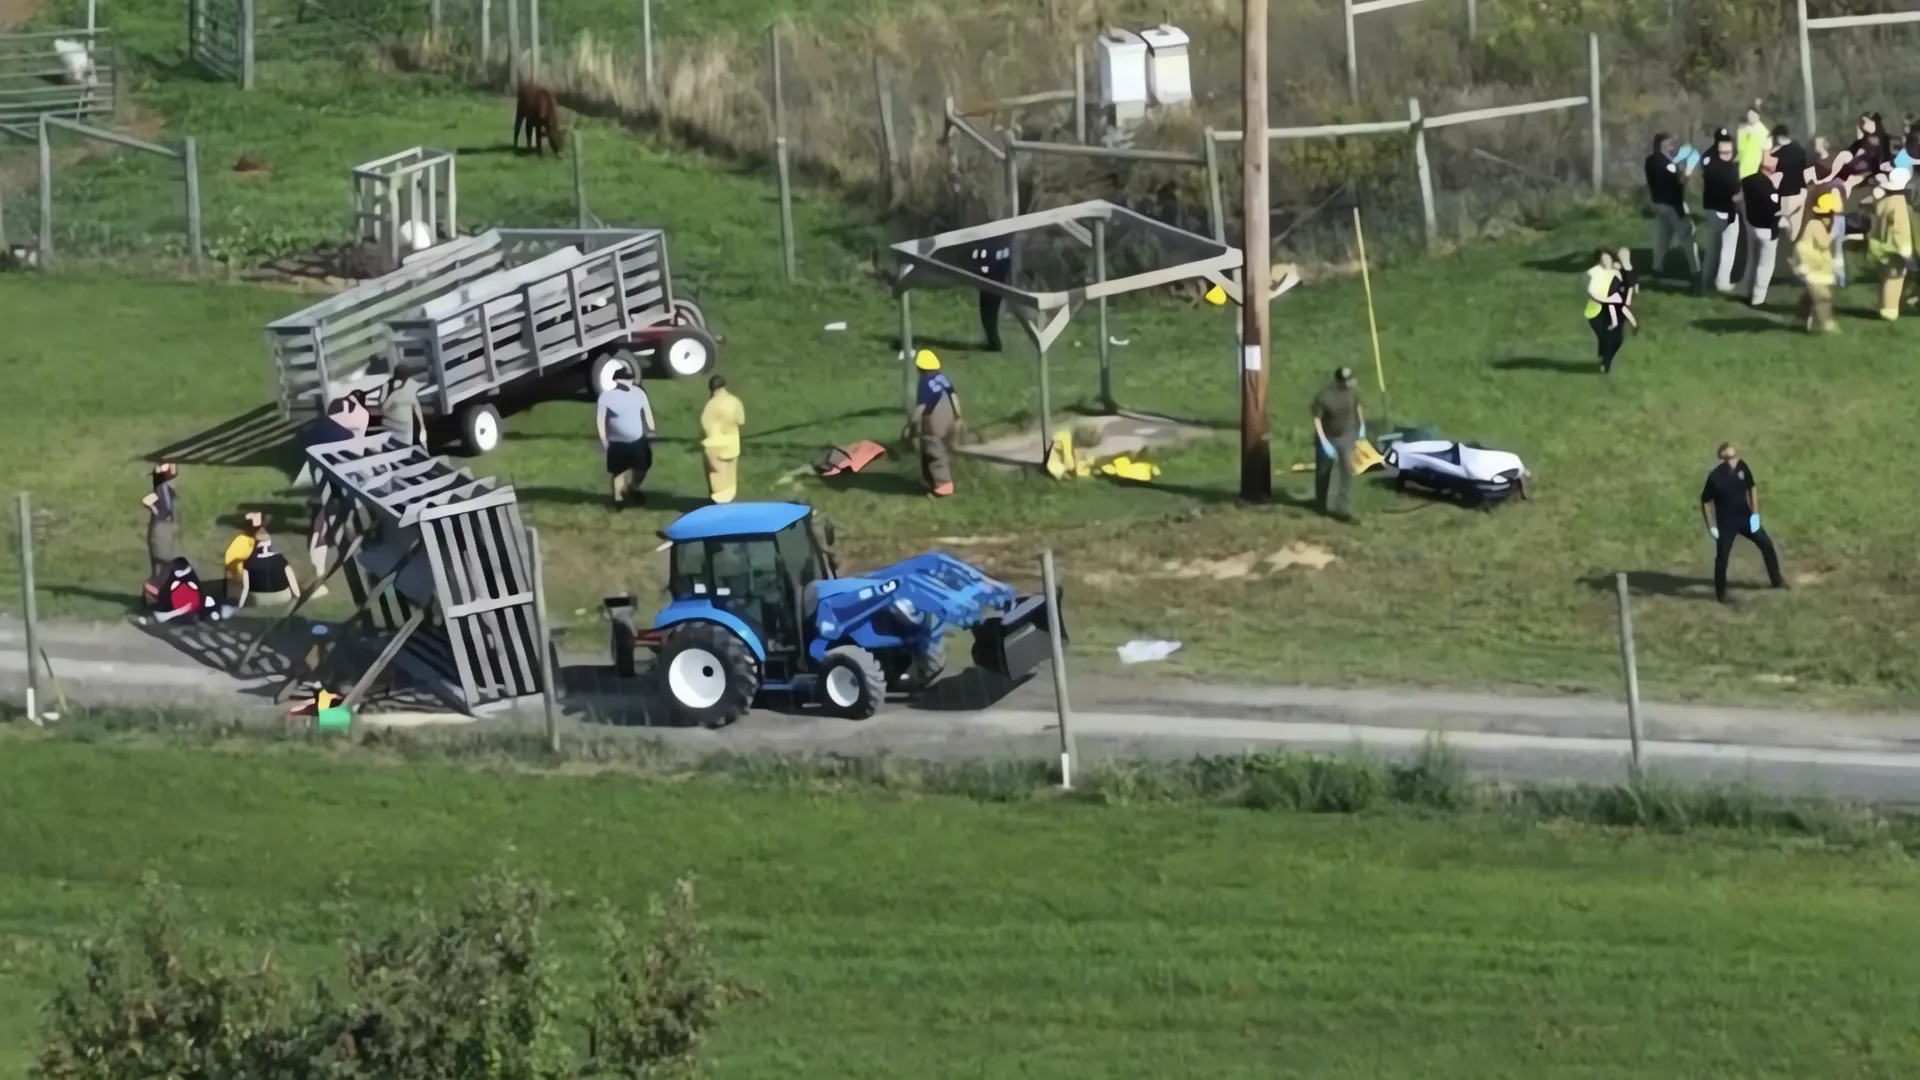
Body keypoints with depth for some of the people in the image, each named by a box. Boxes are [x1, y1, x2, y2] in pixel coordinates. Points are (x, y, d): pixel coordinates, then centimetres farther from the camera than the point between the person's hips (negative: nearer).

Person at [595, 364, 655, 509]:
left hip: (638, 440, 5)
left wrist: (651, 430, 11)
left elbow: (646, 412, 8)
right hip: (618, 443, -4)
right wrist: (604, 440, -15)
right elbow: (600, 419, -13)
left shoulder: (639, 393, -4)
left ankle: (633, 489, 44)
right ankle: (618, 498, 26)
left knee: (642, 467, 17)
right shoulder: (606, 397, -17)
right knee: (618, 471, 6)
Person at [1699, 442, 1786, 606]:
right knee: (1722, 556, -2)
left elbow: (1752, 488, 5)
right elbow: (1705, 501, -12)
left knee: (1766, 543, 9)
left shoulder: (1742, 467, -11)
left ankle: (1777, 580, 28)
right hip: (1725, 522, -4)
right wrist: (1711, 527, -12)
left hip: (1745, 517, 4)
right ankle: (1721, 593, 17)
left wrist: (1755, 514, 1)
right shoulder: (1715, 476, -24)